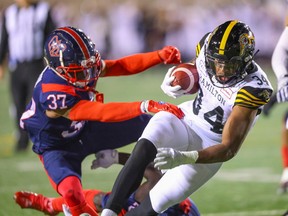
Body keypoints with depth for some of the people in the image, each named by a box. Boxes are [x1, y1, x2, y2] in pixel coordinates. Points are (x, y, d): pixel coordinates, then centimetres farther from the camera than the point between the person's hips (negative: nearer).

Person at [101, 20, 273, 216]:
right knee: (144, 149, -30)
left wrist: (183, 157, -39)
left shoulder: (252, 88, -27)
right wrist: (170, 83, -11)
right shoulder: (207, 47, -12)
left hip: (210, 147, -3)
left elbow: (229, 149, -25)